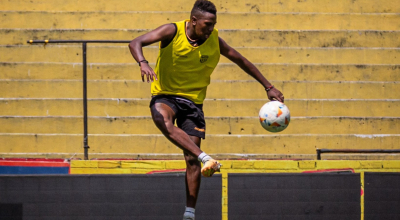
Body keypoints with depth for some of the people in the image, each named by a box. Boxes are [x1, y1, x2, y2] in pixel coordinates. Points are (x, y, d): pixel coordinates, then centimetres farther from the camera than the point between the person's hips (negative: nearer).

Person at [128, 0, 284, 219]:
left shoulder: (214, 41, -5)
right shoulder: (172, 31, -13)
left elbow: (240, 60, 9)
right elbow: (135, 43, -21)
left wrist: (268, 87, 9)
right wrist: (143, 63, -44)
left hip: (193, 100, 2)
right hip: (165, 95, -2)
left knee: (192, 159, -5)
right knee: (163, 120, -39)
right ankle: (206, 158, -48)